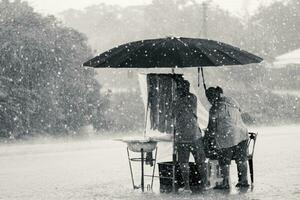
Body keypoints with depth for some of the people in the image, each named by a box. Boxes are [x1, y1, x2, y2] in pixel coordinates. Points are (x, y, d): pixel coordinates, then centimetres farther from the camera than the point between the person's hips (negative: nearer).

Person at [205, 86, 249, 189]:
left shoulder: (215, 109, -9)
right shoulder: (232, 101, 9)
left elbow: (212, 127, -6)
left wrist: (206, 135, 13)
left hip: (226, 137, -6)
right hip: (241, 133, 6)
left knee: (224, 161, 6)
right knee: (241, 159, 14)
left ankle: (225, 183, 9)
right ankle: (244, 180, 19)